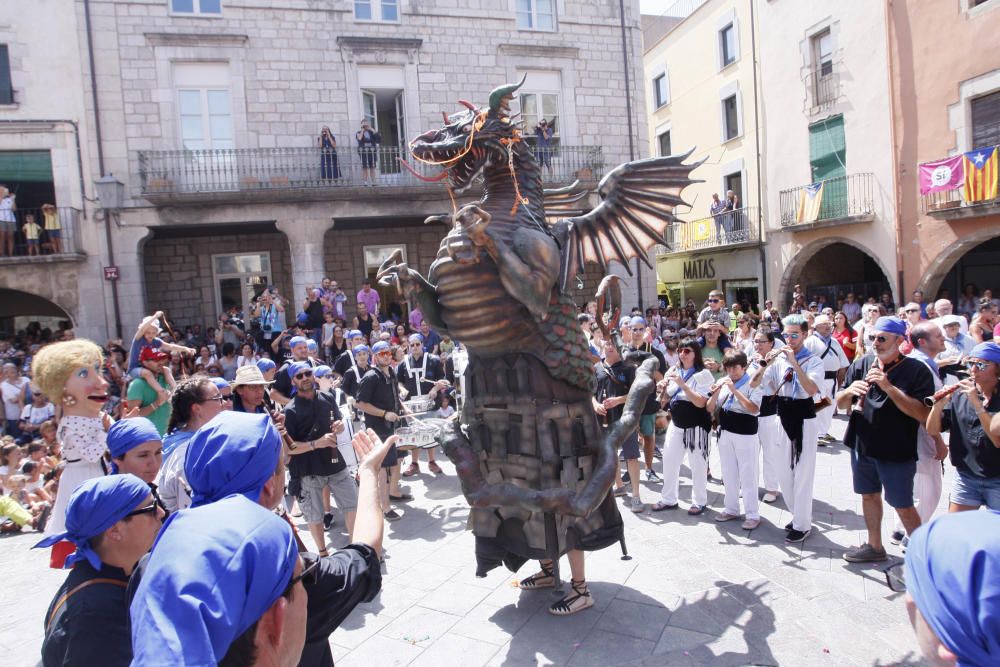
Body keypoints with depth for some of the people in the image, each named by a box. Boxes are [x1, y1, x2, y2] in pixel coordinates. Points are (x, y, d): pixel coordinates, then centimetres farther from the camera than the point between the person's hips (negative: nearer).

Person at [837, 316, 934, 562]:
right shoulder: (861, 364, 1)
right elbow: (840, 404, 4)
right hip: (863, 447, 5)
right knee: (869, 496, 18)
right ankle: (874, 546, 35)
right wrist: (850, 391, -18)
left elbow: (923, 414, -20)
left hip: (896, 452, -5)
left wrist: (889, 387, -27)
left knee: (903, 506, 5)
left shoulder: (917, 371, -11)